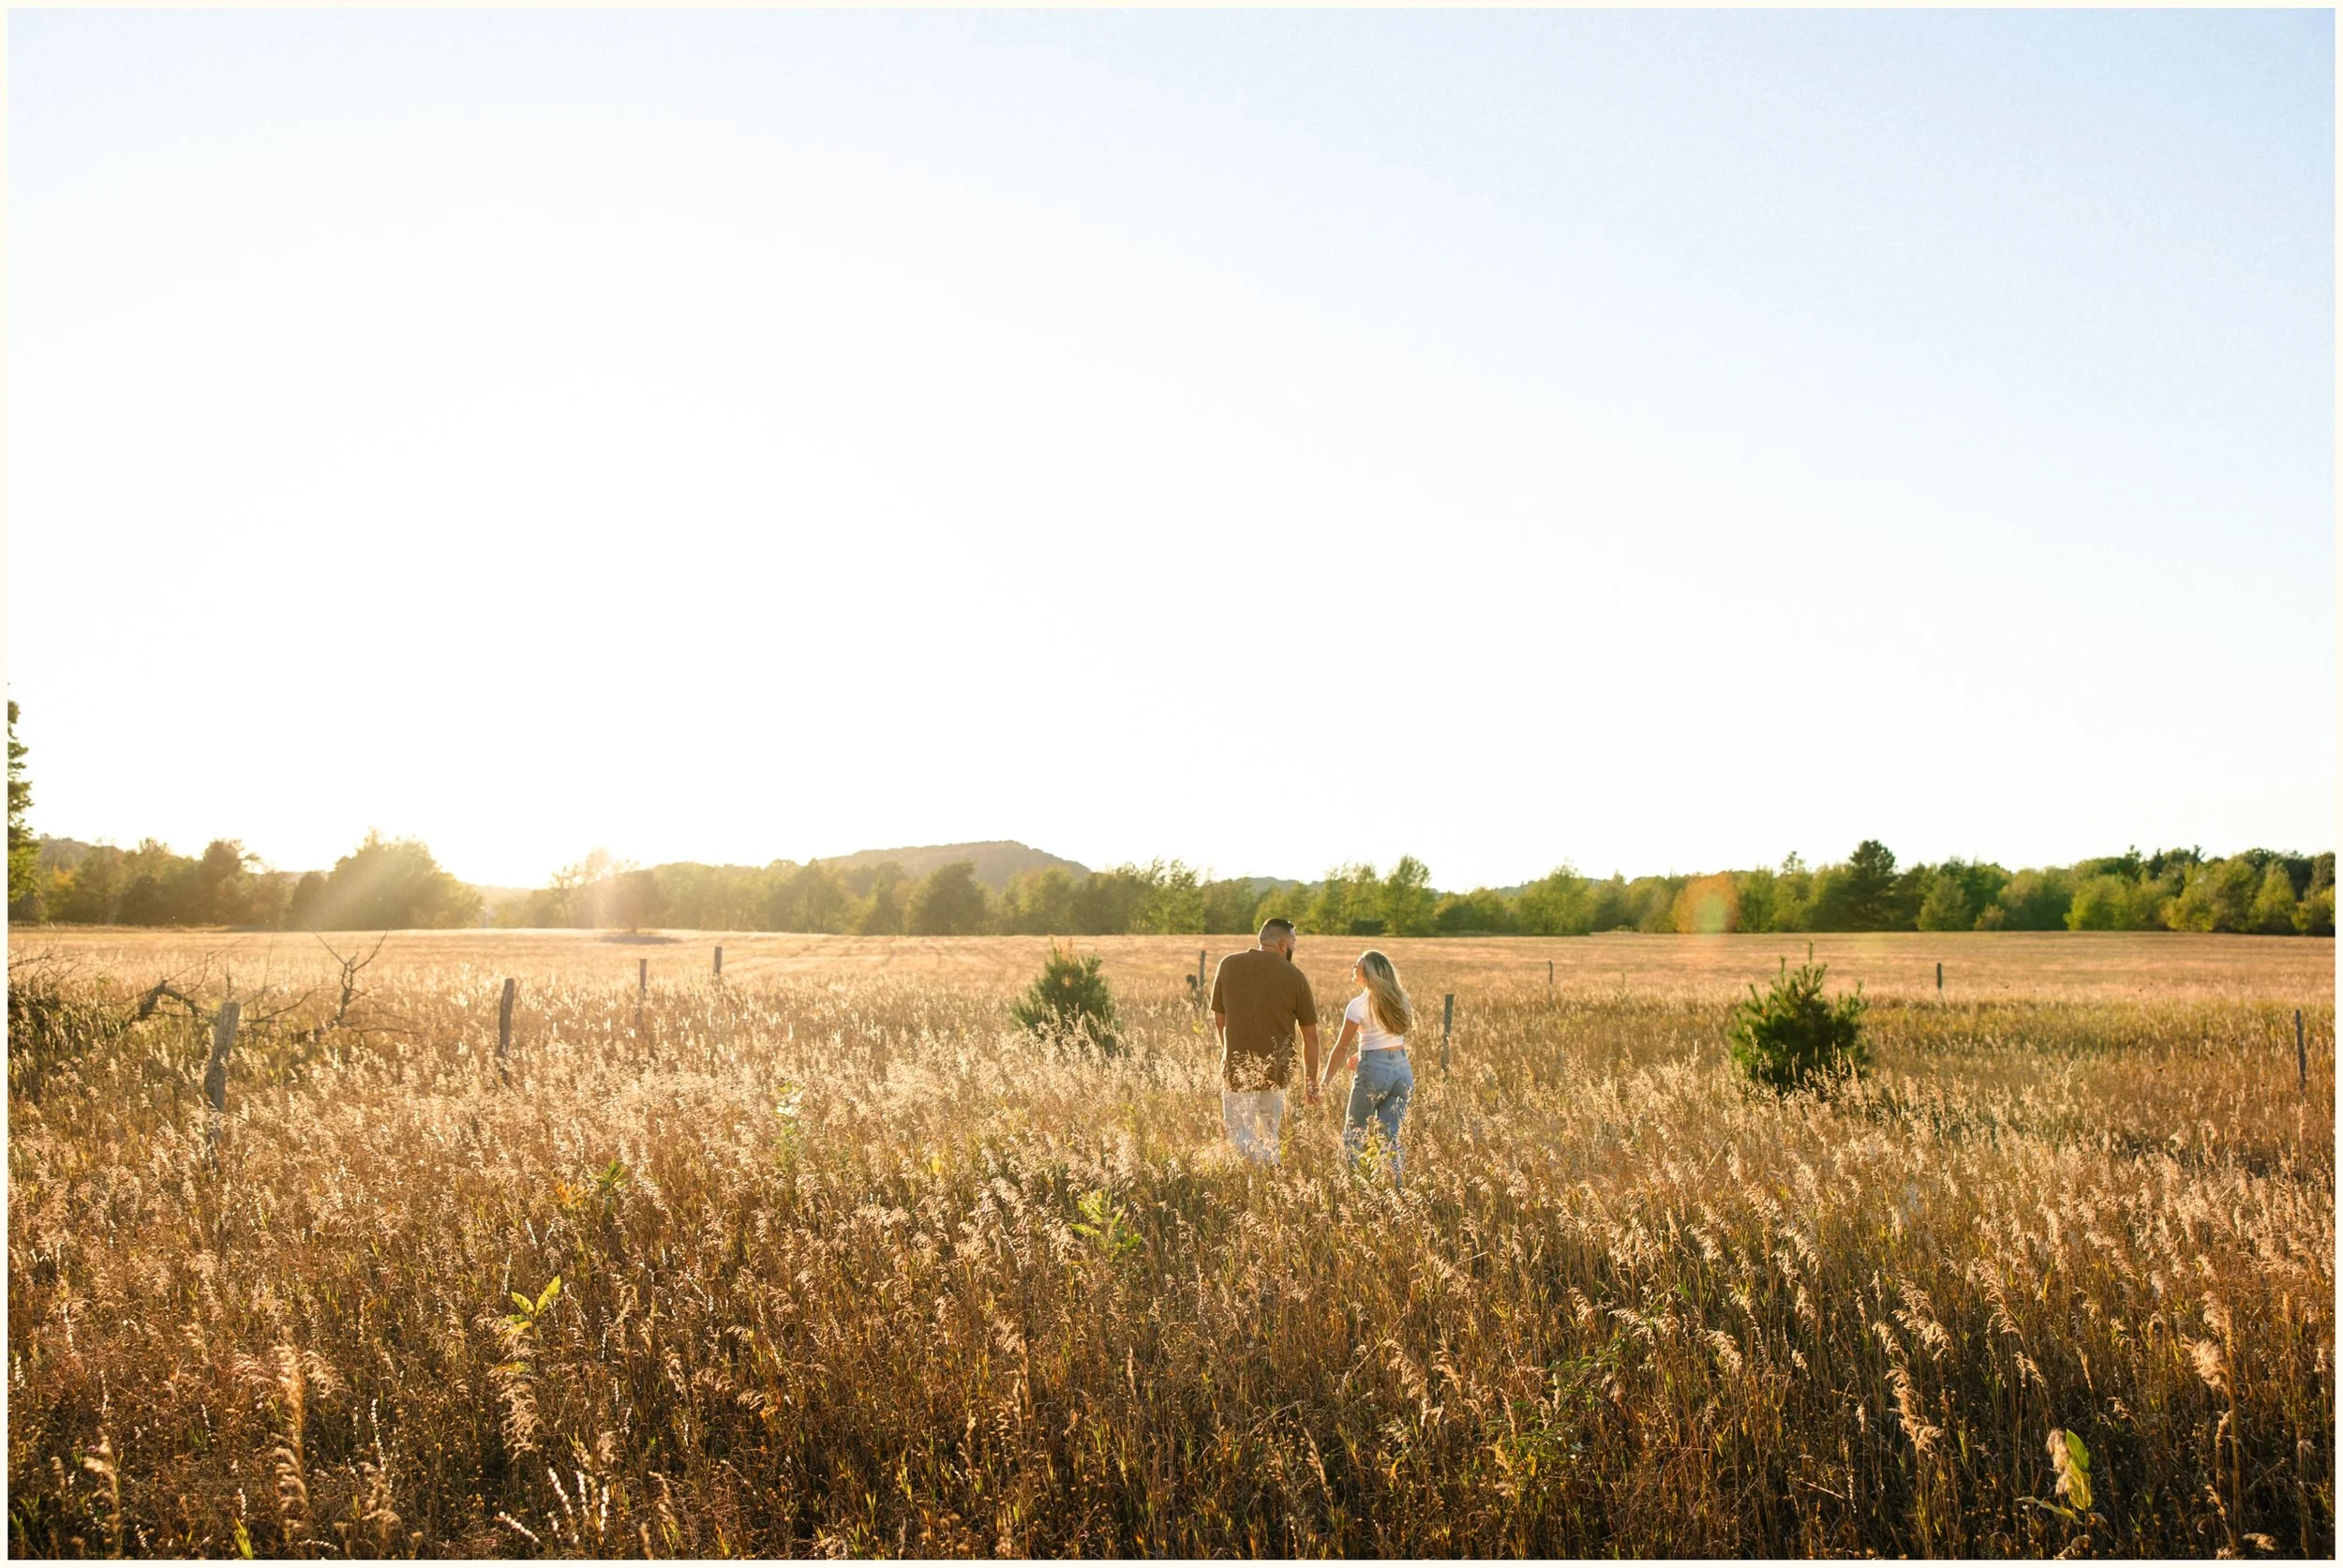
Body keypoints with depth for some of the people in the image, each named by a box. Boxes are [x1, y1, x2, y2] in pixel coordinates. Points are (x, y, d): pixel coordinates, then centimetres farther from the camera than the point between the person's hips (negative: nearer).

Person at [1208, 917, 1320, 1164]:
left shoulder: (1228, 965, -3)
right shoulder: (1295, 977, -5)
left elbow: (1218, 1019, 7)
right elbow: (1310, 1036, 0)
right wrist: (1311, 1080, 11)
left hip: (1238, 1070, -1)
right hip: (1277, 1070, 1)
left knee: (1241, 1135, 4)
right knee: (1269, 1136, 17)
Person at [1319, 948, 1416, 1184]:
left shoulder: (1359, 1005, -9)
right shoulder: (1400, 1001, 8)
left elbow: (1342, 1047, -6)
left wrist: (1326, 1081, 1)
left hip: (1374, 1070, -5)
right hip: (1403, 1069, 5)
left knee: (1353, 1133, 10)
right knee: (1391, 1135, 8)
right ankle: (1395, 1185, 0)